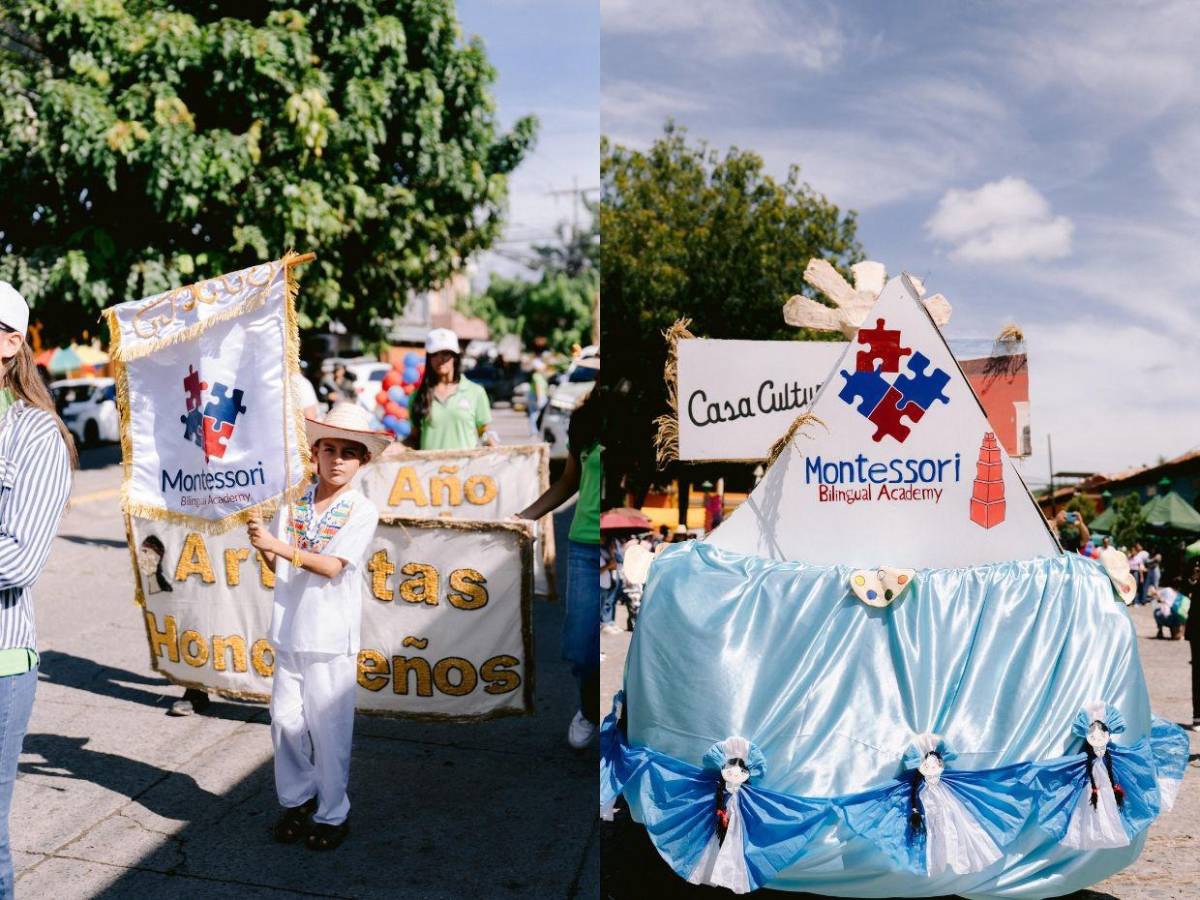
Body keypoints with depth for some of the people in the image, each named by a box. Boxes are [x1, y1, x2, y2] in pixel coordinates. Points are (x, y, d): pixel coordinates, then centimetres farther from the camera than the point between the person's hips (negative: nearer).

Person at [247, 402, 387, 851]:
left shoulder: (362, 511, -5)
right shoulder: (292, 502, 5)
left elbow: (333, 565, -16)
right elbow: (278, 568, 6)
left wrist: (279, 545, -22)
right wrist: (262, 544, -13)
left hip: (331, 636, -4)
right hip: (289, 630, 4)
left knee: (327, 727, 2)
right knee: (285, 719, 9)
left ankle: (332, 813, 18)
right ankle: (296, 798, 28)